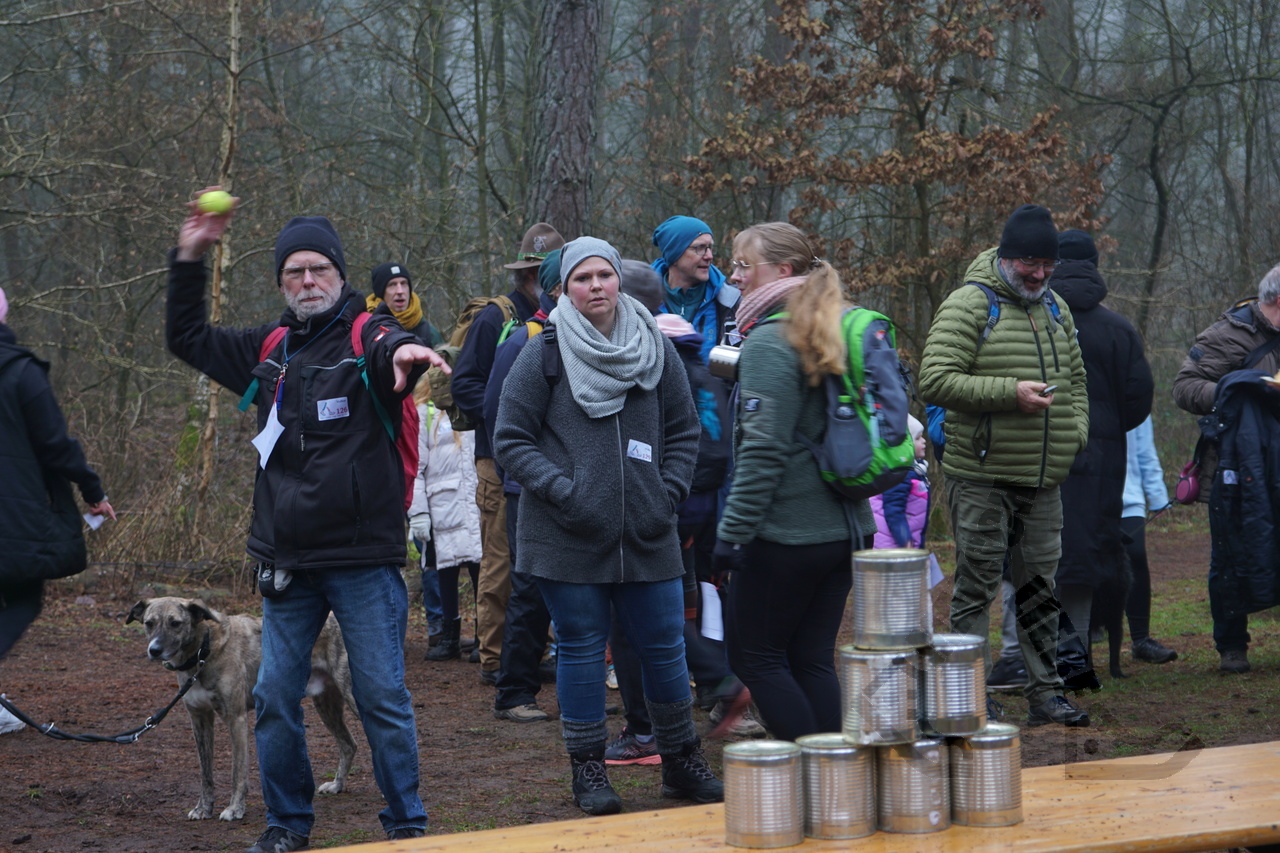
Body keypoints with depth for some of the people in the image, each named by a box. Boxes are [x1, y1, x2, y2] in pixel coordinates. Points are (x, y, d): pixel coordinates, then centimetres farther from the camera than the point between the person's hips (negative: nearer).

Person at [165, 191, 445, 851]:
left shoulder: (366, 334, -5)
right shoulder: (271, 349, 12)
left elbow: (392, 352, -29)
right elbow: (188, 339, 24)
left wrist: (404, 355, -54)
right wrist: (190, 258, 13)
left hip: (364, 556, -5)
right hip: (287, 560, 5)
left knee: (382, 696, -2)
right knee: (275, 697, 7)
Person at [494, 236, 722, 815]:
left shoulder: (655, 350, 7)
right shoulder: (543, 355, -3)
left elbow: (683, 431, 15)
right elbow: (511, 441, -1)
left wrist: (670, 490, 2)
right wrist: (561, 489, -12)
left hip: (647, 533, 3)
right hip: (568, 537, -3)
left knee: (665, 649, 6)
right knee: (581, 650, 3)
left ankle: (682, 763, 21)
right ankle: (588, 771, 14)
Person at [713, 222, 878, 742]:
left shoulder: (770, 342, -13)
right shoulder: (833, 333, 12)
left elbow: (764, 451, -18)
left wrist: (733, 531, -15)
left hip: (787, 534, -8)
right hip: (846, 527, 8)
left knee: (754, 657, 3)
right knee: (813, 660, 12)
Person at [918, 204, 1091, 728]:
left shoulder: (1056, 311, 15)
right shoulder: (968, 305, -9)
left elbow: (1075, 380, 26)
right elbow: (935, 381, -17)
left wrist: (1075, 431, 8)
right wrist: (1009, 393, -22)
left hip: (1044, 482, 7)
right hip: (981, 480, -6)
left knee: (1040, 588, 11)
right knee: (976, 587, -1)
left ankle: (1045, 693, 18)